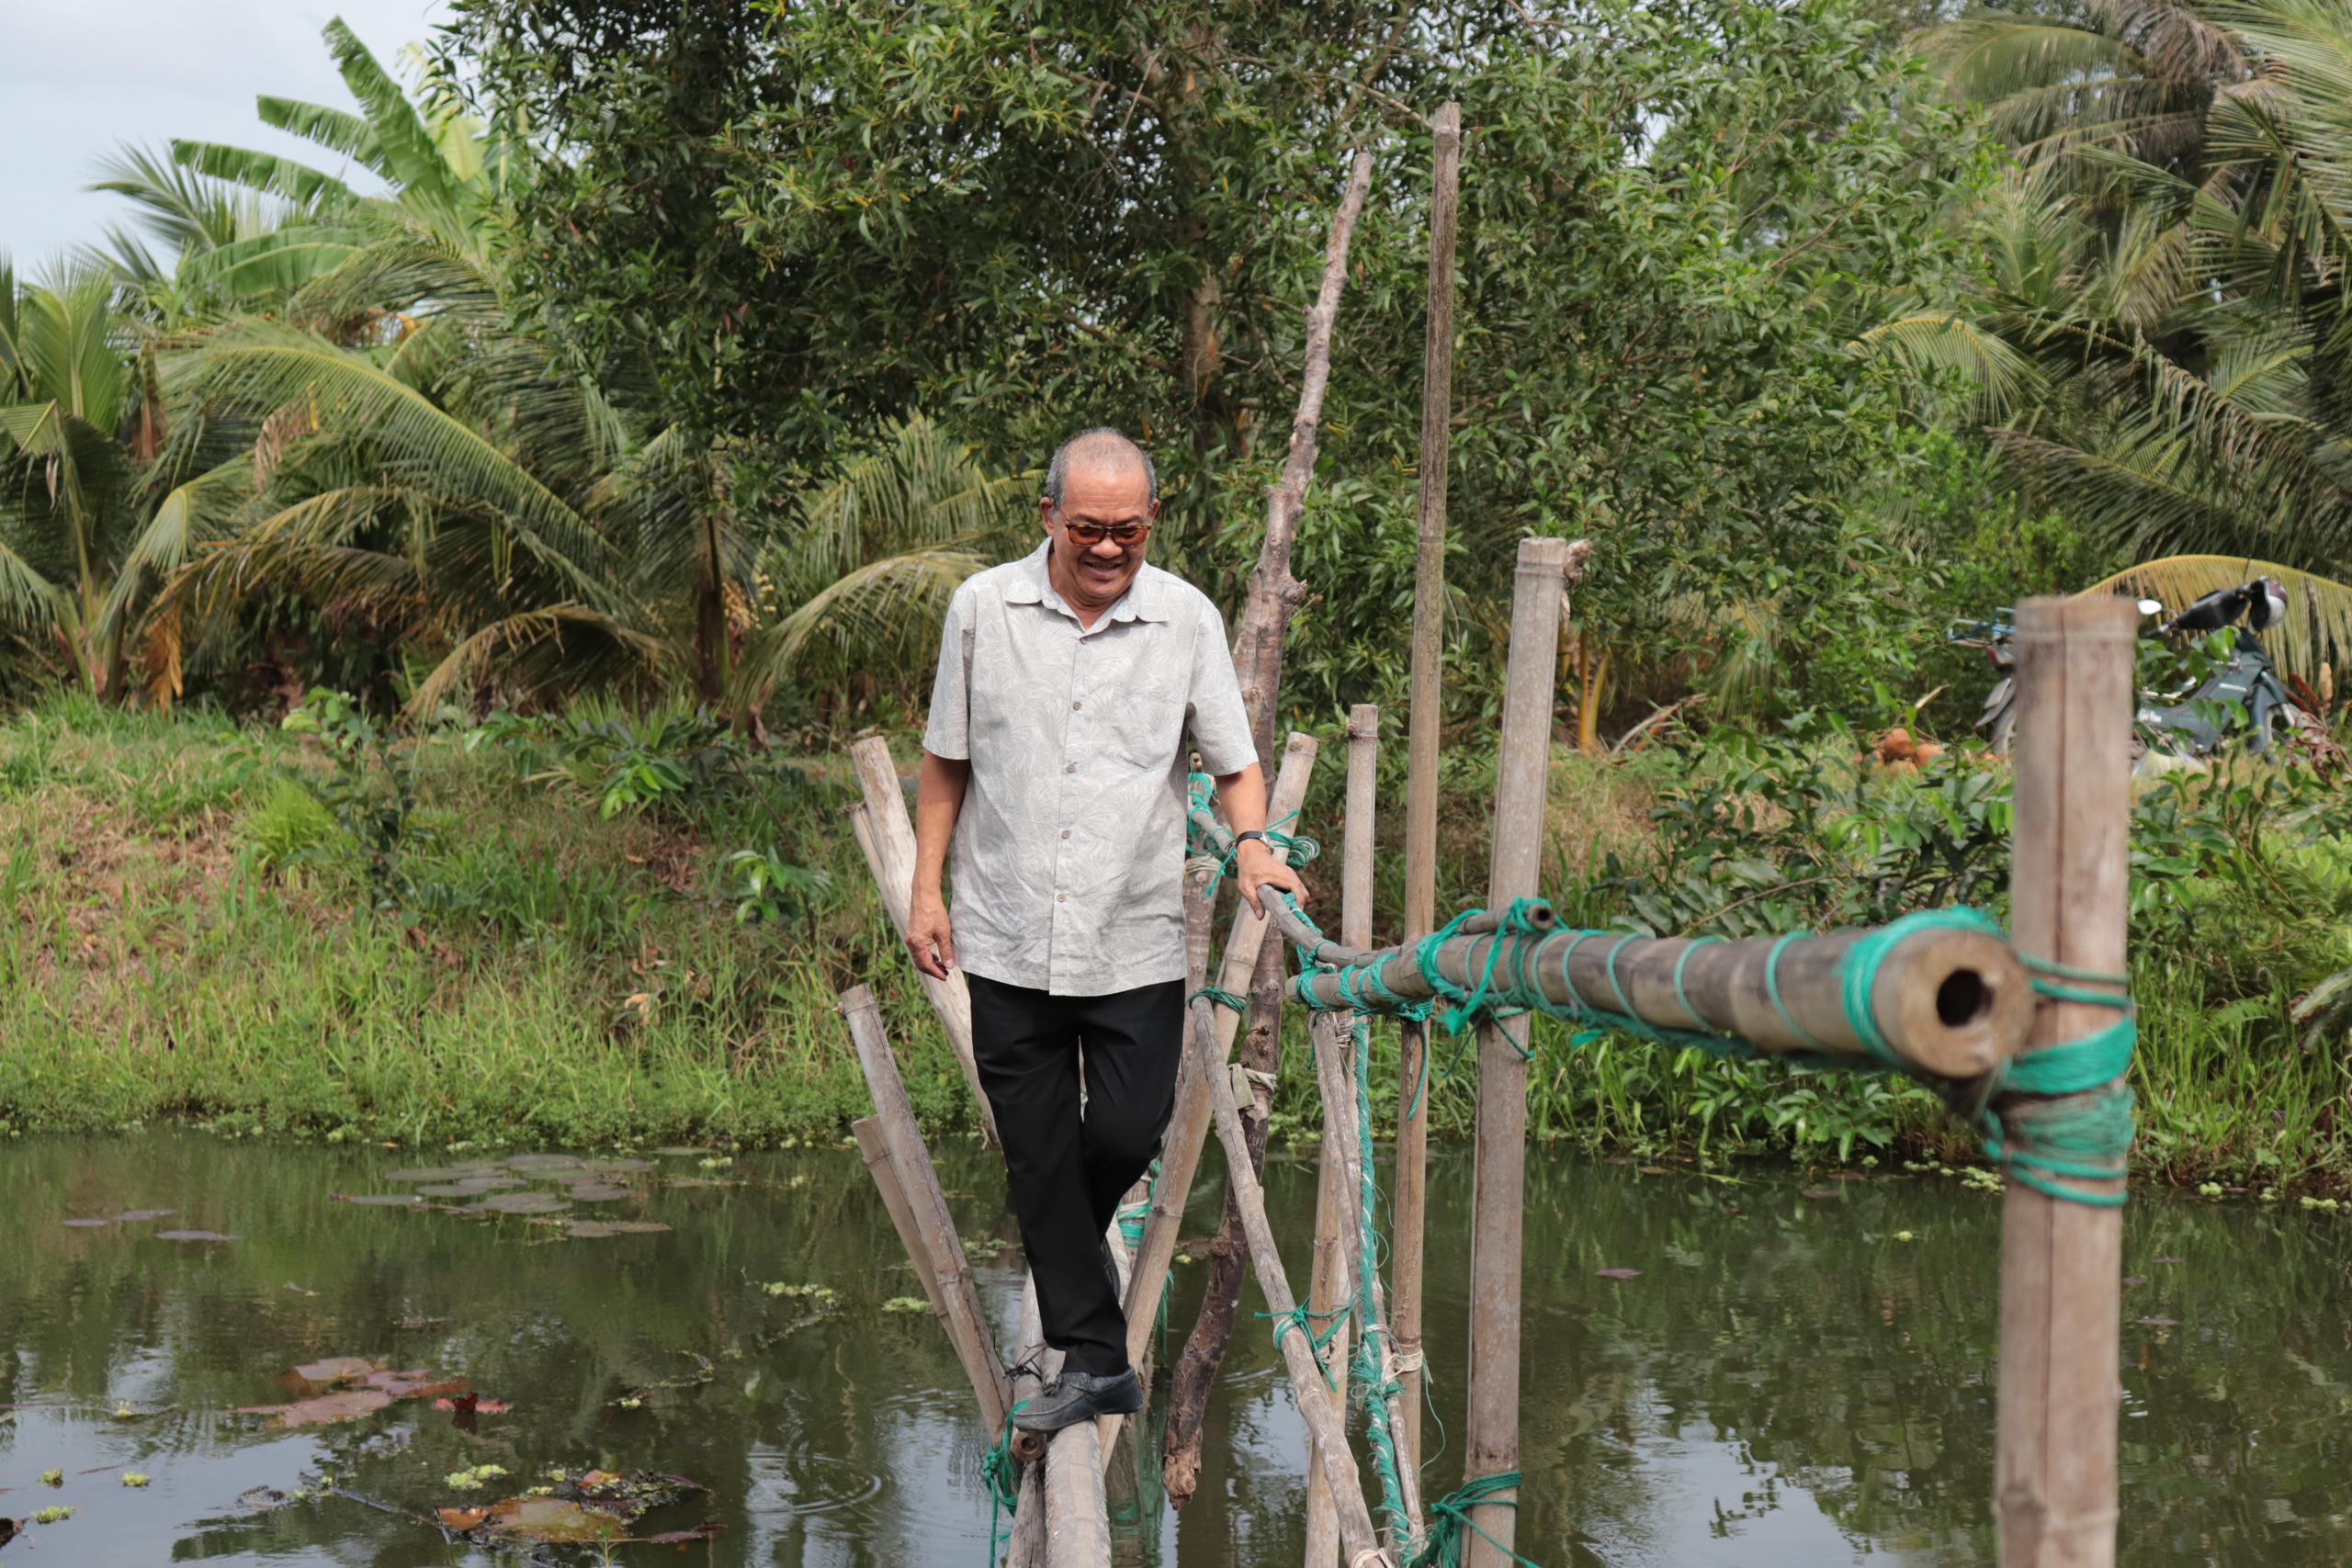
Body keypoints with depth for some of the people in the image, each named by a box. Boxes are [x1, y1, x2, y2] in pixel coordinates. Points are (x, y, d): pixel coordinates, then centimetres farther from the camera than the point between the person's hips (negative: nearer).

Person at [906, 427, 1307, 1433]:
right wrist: (925, 889, 5)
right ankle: (1093, 1361, 15)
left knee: (1127, 1135, -2)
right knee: (1038, 1156, 4)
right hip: (1007, 937, 1)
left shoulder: (1188, 619, 0)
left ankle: (1063, 1247, 33)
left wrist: (1252, 841, -15)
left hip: (1136, 942, -1)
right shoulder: (983, 608, 1)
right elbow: (946, 761, 10)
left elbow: (1234, 761, 4)